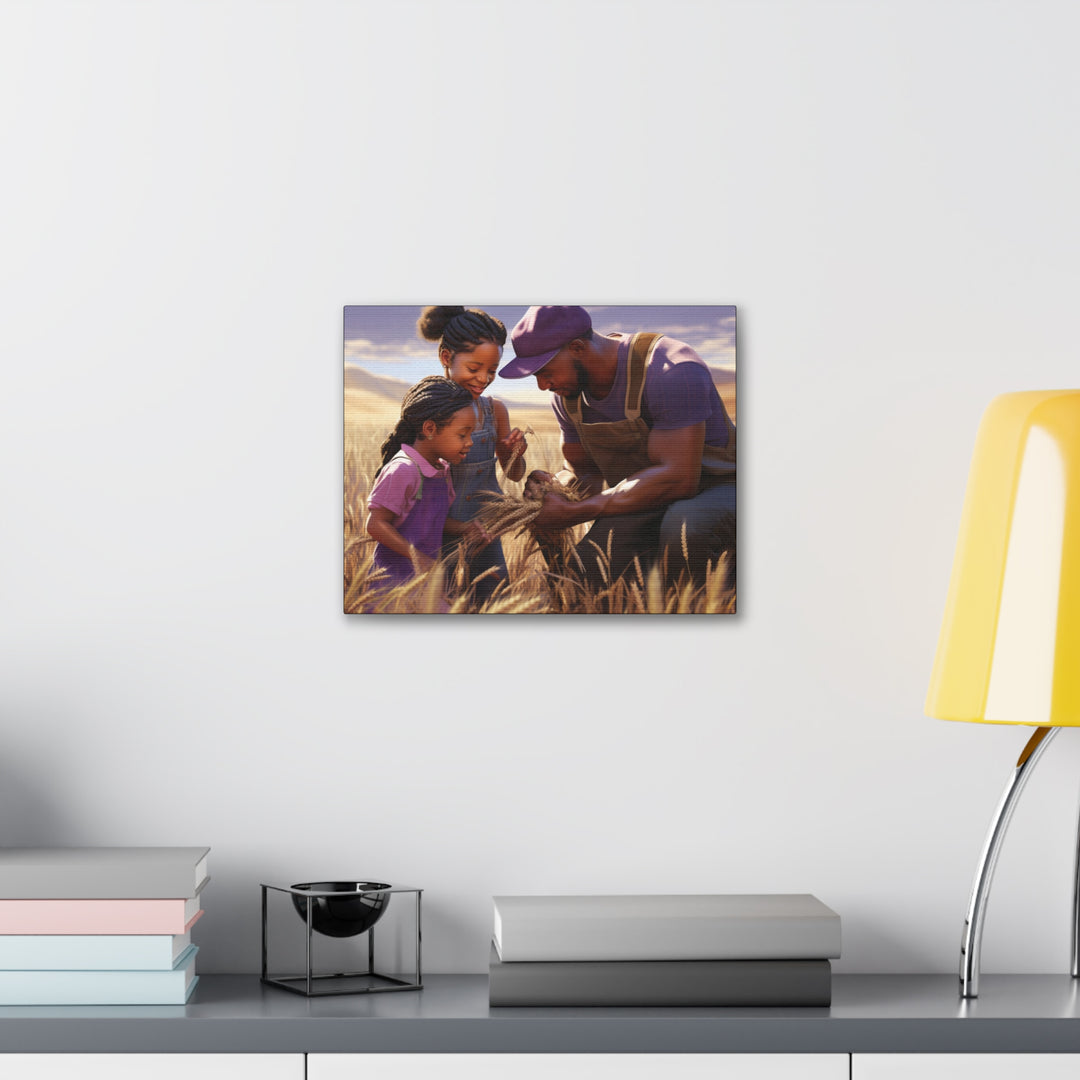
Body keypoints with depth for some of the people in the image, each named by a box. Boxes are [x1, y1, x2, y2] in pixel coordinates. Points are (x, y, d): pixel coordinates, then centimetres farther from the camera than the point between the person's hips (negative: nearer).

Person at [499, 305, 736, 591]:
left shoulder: (672, 370, -26)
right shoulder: (568, 395, -1)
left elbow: (677, 478, -32)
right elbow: (581, 470, 12)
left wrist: (574, 512, -32)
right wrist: (548, 490, -15)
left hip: (718, 490, -6)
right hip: (645, 503, 6)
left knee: (683, 526, -40)